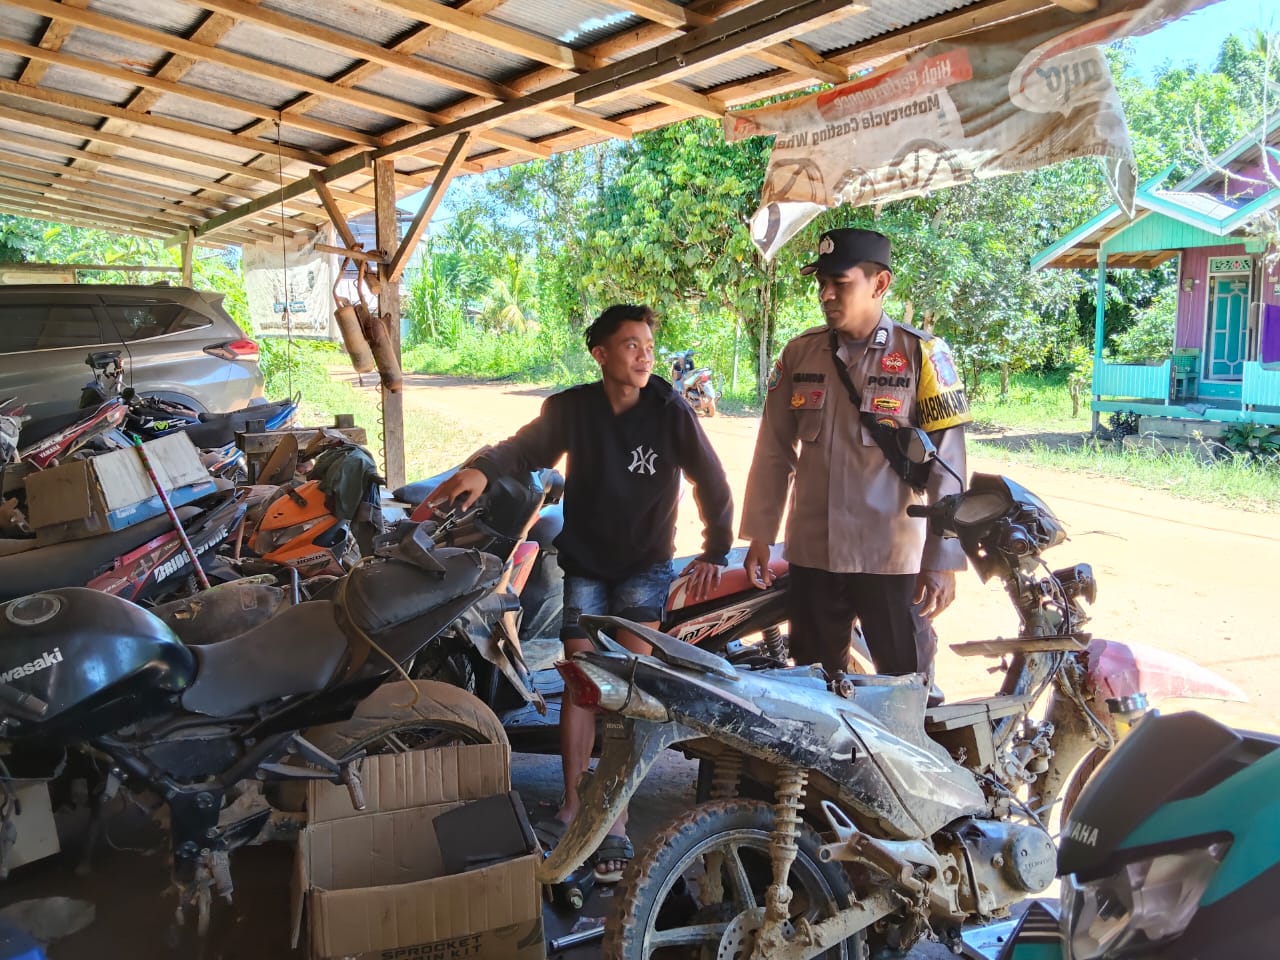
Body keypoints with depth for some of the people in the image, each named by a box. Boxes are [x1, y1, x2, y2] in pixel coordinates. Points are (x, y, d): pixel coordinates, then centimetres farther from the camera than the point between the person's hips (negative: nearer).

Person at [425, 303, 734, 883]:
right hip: (583, 562, 2)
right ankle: (572, 808, 13)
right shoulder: (572, 409, -6)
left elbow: (710, 480, -3)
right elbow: (527, 446, -17)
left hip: (646, 563, -2)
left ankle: (616, 823, -8)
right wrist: (481, 469, -37)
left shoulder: (671, 413, -10)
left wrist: (715, 551, -4)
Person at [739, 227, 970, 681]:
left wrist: (942, 560, -12)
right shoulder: (799, 354, 6)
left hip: (892, 559, -3)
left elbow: (946, 465, -8)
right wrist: (759, 536, 7)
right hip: (810, 557, 4)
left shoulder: (922, 354, -6)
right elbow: (774, 451, 9)